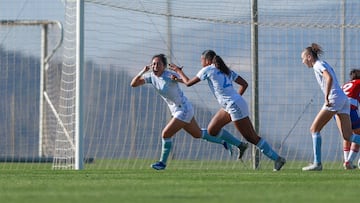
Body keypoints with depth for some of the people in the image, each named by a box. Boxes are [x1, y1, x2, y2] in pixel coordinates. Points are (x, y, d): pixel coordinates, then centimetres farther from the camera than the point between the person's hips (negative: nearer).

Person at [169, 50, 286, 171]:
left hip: (234, 106, -9)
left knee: (252, 138, -5)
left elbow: (188, 83, 2)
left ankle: (277, 159, -2)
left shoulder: (207, 70, -4)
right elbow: (244, 84, 14)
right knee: (212, 130, 13)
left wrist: (178, 71, 17)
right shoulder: (225, 70, 17)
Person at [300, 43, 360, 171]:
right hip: (344, 100, 9)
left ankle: (317, 163, -5)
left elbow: (329, 78, -20)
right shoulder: (324, 65, 26)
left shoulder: (318, 65, -2)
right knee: (348, 136, -1)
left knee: (314, 129, -1)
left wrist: (326, 98, -22)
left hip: (335, 98, -9)